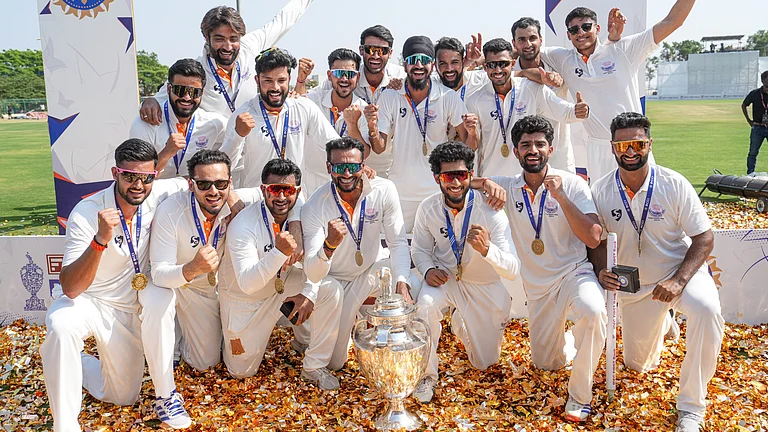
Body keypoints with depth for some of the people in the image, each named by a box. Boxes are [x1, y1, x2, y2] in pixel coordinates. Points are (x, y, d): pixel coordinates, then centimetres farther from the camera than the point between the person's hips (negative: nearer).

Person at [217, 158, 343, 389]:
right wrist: (280, 252, -51)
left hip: (283, 283, 3)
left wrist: (309, 293, -27)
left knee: (330, 290, -23)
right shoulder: (242, 226, -31)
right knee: (242, 370, 4)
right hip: (244, 298, -3)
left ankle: (314, 367, -8)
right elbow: (247, 283, -37)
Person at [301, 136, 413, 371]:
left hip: (373, 269, 2)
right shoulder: (314, 207, -25)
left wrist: (401, 281, -35)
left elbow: (398, 242, -17)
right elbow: (312, 274, -30)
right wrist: (330, 244, -51)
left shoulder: (384, 190, -20)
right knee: (333, 362, -4)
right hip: (334, 279, -2)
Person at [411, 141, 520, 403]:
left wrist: (486, 248, -50)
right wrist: (428, 270, -22)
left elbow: (513, 270, -29)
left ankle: (460, 325, 43)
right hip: (444, 278, 1)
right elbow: (420, 249, 1)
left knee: (484, 362, 10)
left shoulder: (490, 212, -26)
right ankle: (427, 374, -12)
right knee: (425, 305, -35)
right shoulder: (428, 209, -16)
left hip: (484, 286, 0)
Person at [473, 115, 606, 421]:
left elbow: (593, 239, -18)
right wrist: (486, 182, -18)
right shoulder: (508, 187, -2)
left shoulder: (572, 184, -10)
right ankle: (566, 336, 45)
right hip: (537, 285, 4)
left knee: (593, 312, -38)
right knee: (546, 364, 11)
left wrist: (560, 196, -26)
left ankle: (580, 396, -19)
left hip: (574, 272, -3)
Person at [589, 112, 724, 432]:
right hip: (633, 284, 3)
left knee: (707, 310, -37)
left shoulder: (674, 184, -16)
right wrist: (601, 271, -19)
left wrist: (679, 281, -26)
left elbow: (704, 238, -13)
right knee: (637, 366, 11)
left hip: (681, 271, -2)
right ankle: (661, 323, 48)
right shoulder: (600, 191, -11)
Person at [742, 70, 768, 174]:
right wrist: (749, 120, 9)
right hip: (758, 127, -1)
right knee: (753, 153, 1)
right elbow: (743, 105, 14)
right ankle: (750, 175, 9)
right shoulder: (755, 93, -1)